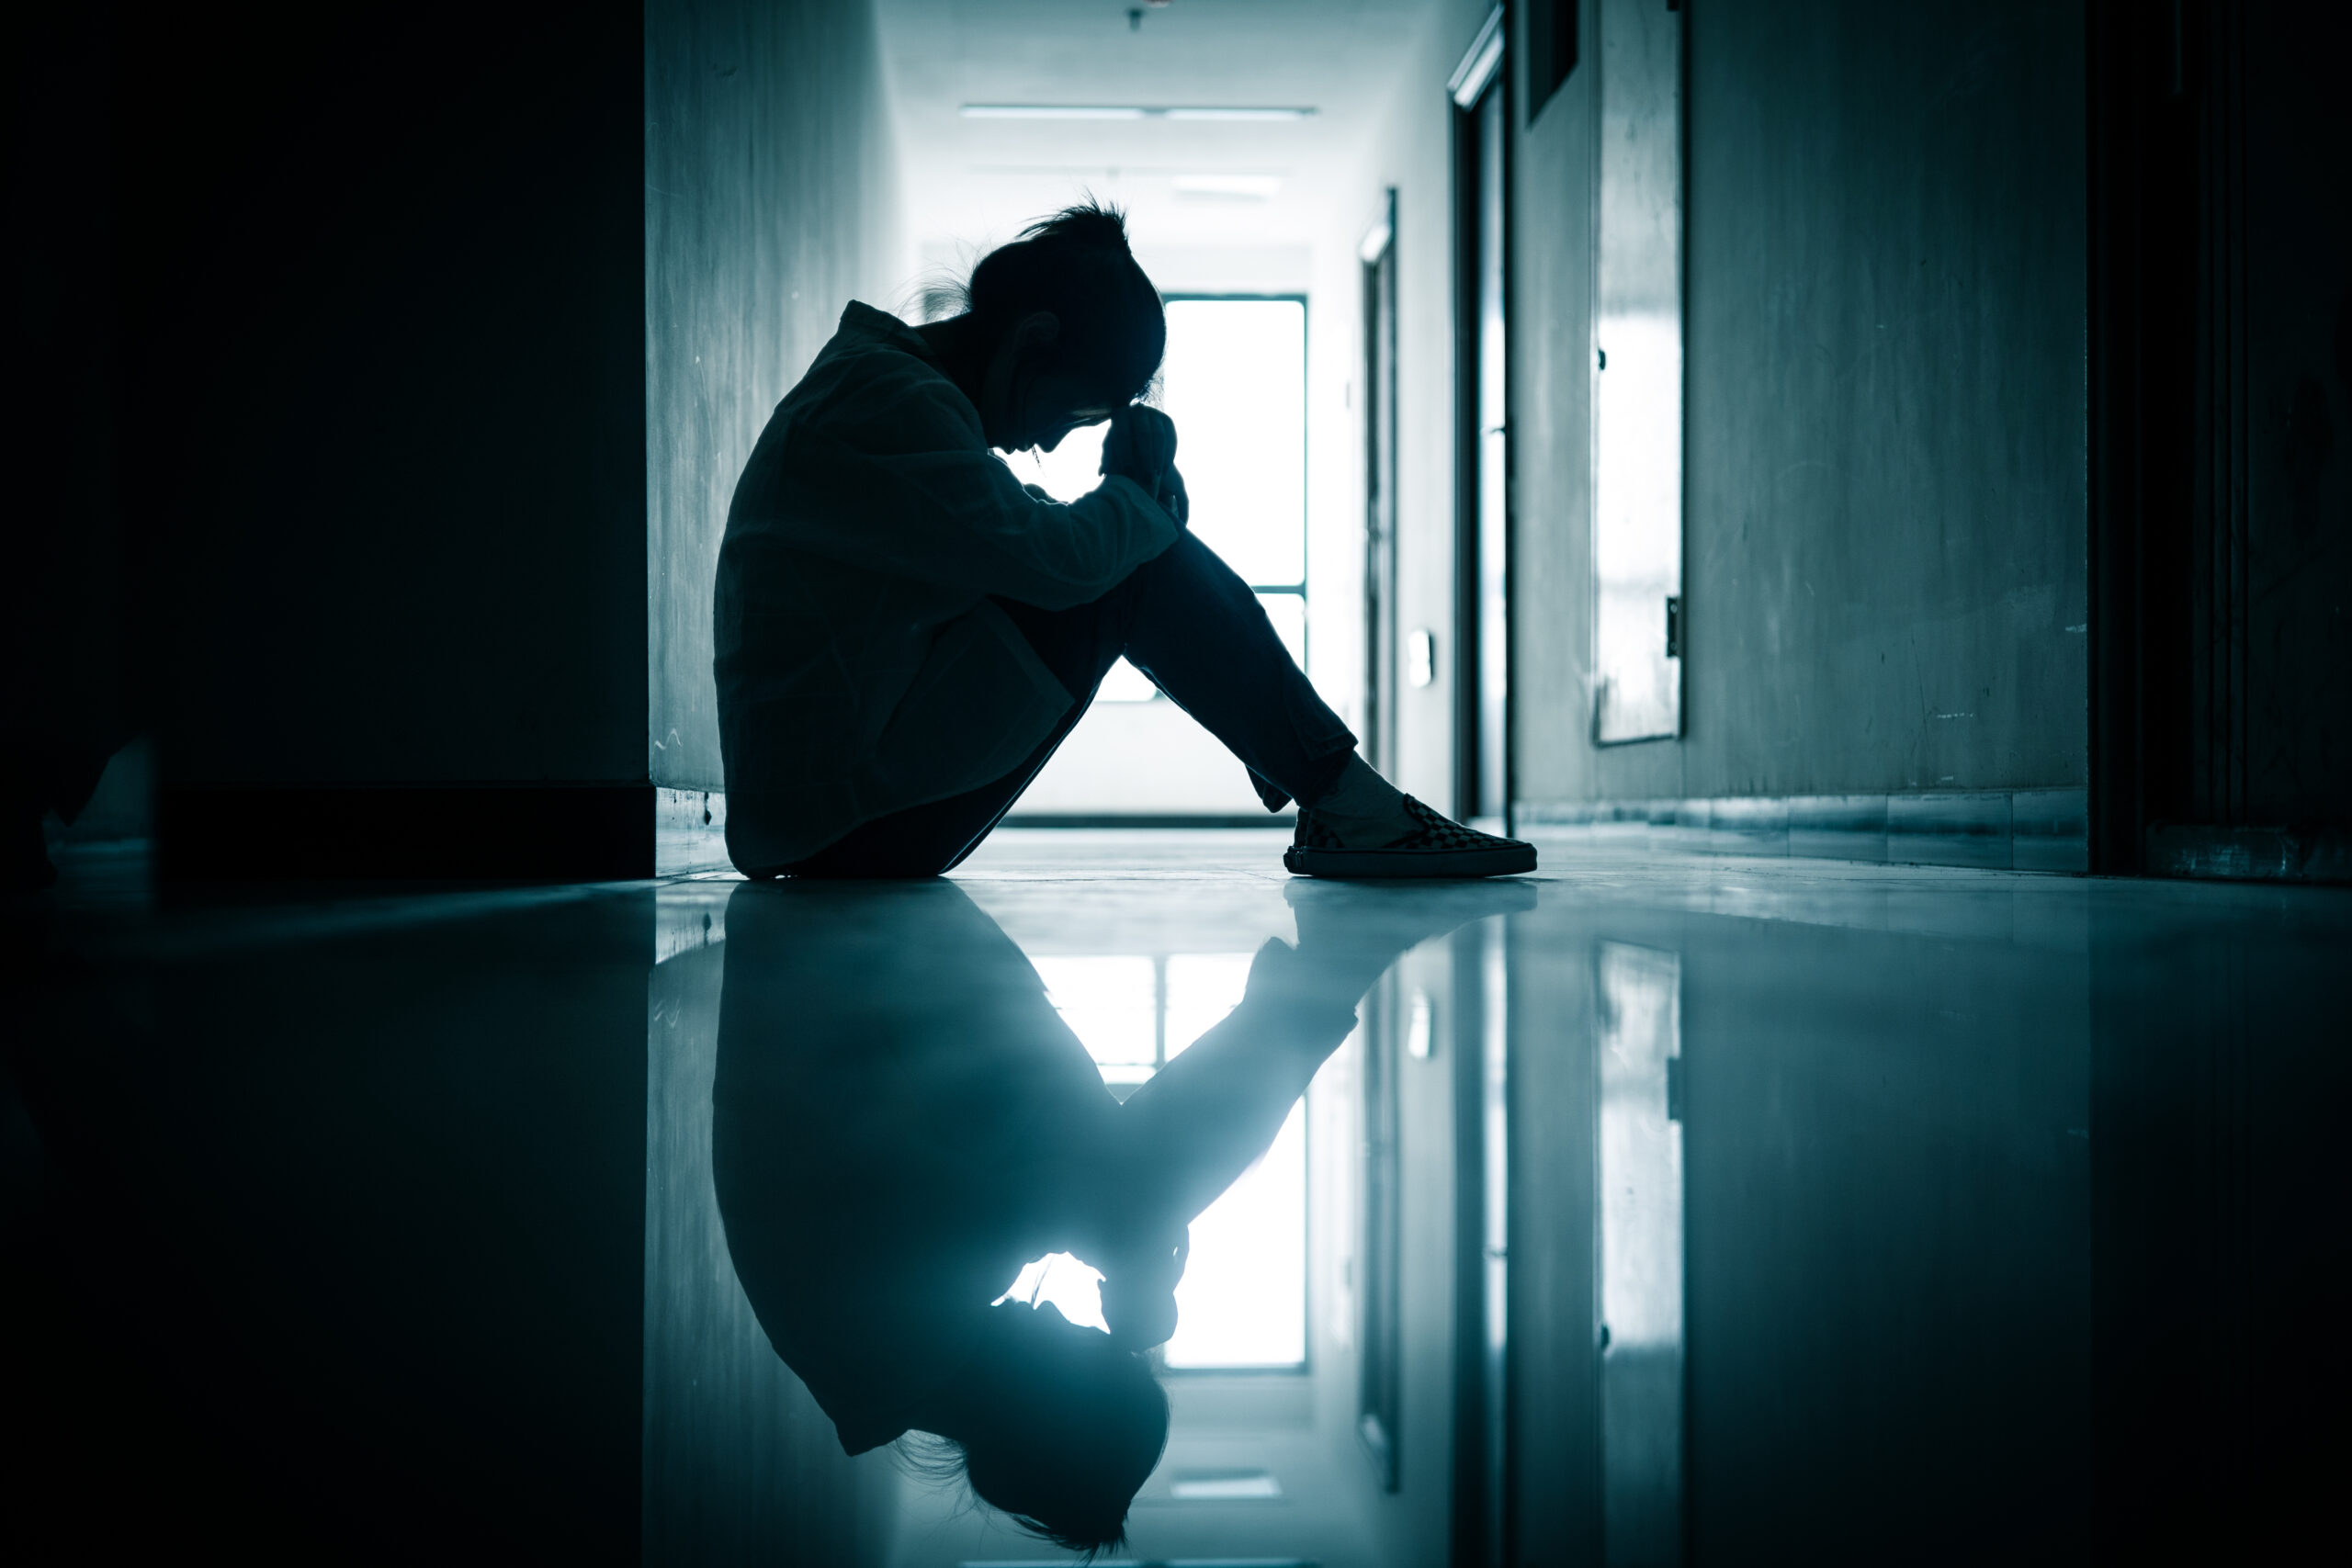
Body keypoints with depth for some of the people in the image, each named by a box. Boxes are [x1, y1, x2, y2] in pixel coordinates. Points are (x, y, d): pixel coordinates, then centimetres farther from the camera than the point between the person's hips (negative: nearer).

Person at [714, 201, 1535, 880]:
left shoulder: (882, 384, 15)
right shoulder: (883, 404, -17)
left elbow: (1033, 535, 18)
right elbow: (1056, 558, -25)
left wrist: (1142, 491, -2)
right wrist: (1138, 497, -4)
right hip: (846, 816, -10)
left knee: (1129, 544, 10)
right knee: (1133, 567, -14)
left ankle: (1326, 795, 10)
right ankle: (1350, 806, -6)